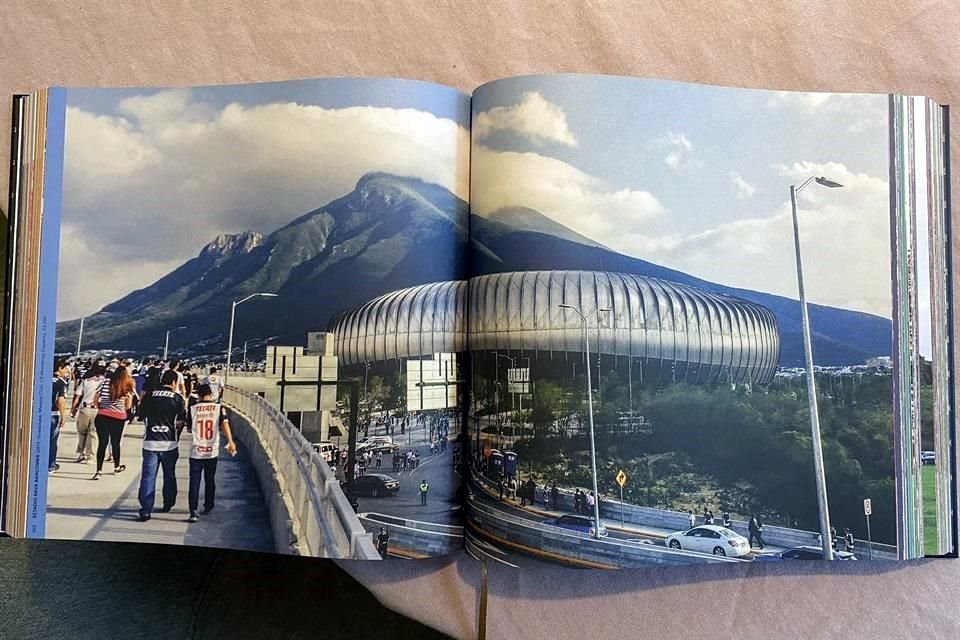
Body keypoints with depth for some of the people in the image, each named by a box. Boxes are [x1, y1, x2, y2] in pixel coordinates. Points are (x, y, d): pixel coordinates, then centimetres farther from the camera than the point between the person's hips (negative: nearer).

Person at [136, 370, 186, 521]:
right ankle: (168, 504, 29)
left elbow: (142, 415, 13)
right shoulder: (177, 398, -4)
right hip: (169, 443, -1)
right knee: (169, 476, 17)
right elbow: (181, 422, -1)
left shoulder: (149, 395, 2)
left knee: (148, 477, 2)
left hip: (150, 442, 1)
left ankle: (146, 510, -3)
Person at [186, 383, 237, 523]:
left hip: (196, 452, -1)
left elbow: (189, 429, 10)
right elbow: (224, 424, -16)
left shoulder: (193, 408, 0)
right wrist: (230, 442, -23)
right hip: (212, 452, 1)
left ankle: (193, 512, -9)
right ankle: (208, 507, 30)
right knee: (210, 481, 18)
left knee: (194, 482, 1)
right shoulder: (219, 407, -2)